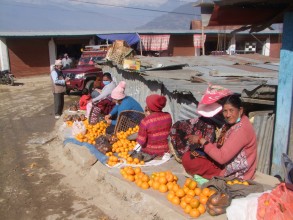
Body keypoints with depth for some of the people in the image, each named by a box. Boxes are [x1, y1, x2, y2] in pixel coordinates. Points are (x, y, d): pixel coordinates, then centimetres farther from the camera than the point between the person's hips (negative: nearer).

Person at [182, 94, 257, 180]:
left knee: (188, 160, -14)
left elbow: (222, 158, -29)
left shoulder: (241, 129, -27)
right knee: (187, 156, 8)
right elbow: (222, 146, 8)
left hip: (235, 174, -9)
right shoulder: (232, 123, 2)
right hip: (226, 164, 10)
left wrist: (201, 140, -21)